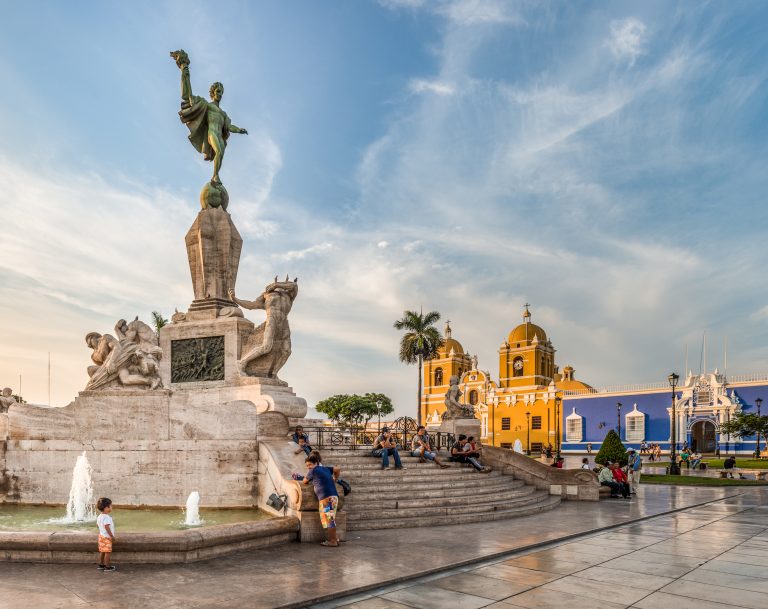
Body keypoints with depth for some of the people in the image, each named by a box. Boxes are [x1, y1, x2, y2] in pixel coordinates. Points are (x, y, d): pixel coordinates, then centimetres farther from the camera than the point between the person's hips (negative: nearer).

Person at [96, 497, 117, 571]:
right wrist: (112, 536, -22)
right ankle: (107, 567, 2)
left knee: (102, 551, 17)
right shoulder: (107, 517, -23)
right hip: (106, 537, -10)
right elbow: (107, 527, -28)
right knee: (108, 552, -3)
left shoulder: (99, 516, 7)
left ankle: (101, 565, 26)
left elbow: (97, 524, 18)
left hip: (101, 536, 10)